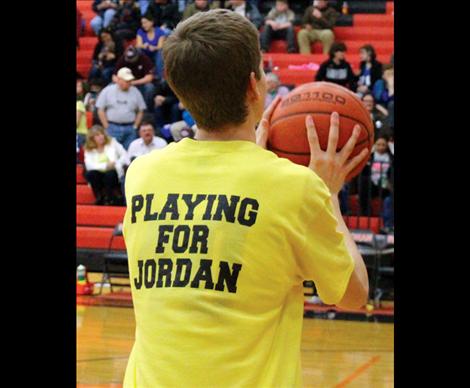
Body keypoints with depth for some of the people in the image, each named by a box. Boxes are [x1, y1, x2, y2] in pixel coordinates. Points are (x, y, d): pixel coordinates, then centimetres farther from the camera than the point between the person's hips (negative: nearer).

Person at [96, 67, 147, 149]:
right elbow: (101, 110, 3)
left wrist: (135, 126, 3)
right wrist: (107, 127, -2)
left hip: (130, 128, 2)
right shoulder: (107, 91, 1)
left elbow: (140, 111, 11)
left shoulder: (135, 92, 6)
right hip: (113, 128, -2)